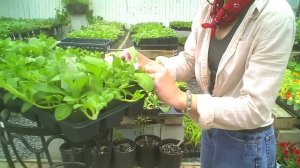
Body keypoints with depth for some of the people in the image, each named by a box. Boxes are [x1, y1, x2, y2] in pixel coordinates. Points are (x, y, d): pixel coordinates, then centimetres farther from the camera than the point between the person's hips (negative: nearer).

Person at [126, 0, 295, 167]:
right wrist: (148, 65, -17)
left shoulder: (276, 16, -26)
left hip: (247, 143, -5)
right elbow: (189, 61, 1)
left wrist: (180, 98, -33)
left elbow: (254, 109, -28)